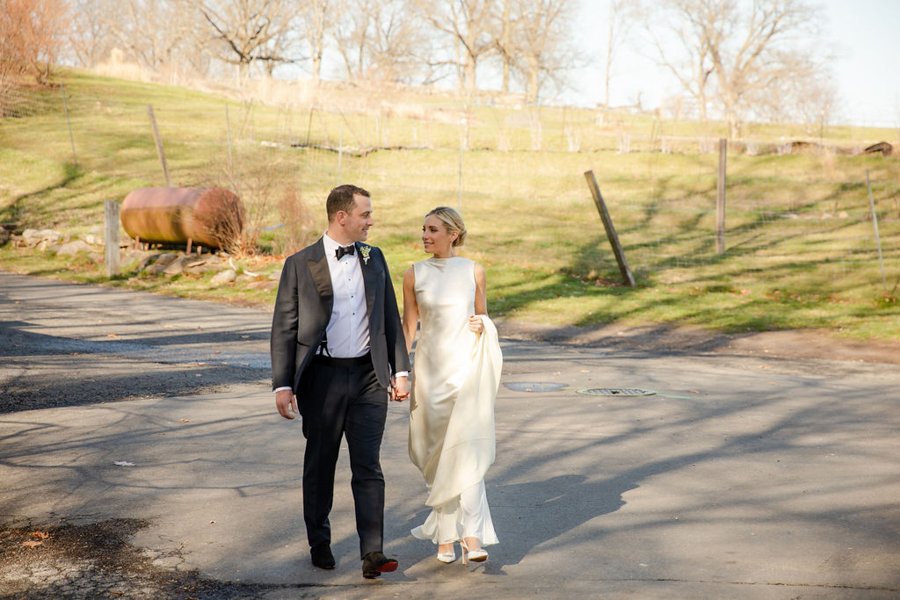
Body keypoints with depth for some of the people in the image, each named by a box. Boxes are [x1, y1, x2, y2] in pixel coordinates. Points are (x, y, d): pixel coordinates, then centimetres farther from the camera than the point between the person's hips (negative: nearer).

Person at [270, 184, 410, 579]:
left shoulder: (374, 258, 8)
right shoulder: (300, 264, -4)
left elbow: (390, 318, 12)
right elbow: (284, 328, -3)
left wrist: (400, 370, 7)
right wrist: (282, 384, -9)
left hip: (368, 375, 2)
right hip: (322, 376, -2)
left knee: (368, 467, -2)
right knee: (320, 465, 11)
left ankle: (372, 553, -3)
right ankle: (319, 543, 27)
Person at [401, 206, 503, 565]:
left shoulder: (473, 271, 3)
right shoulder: (414, 275, 3)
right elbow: (408, 325, 7)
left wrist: (482, 326, -9)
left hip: (467, 368, -1)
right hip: (430, 370, 1)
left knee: (467, 450, -11)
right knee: (438, 453, 6)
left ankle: (472, 537, -13)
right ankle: (445, 535, 17)